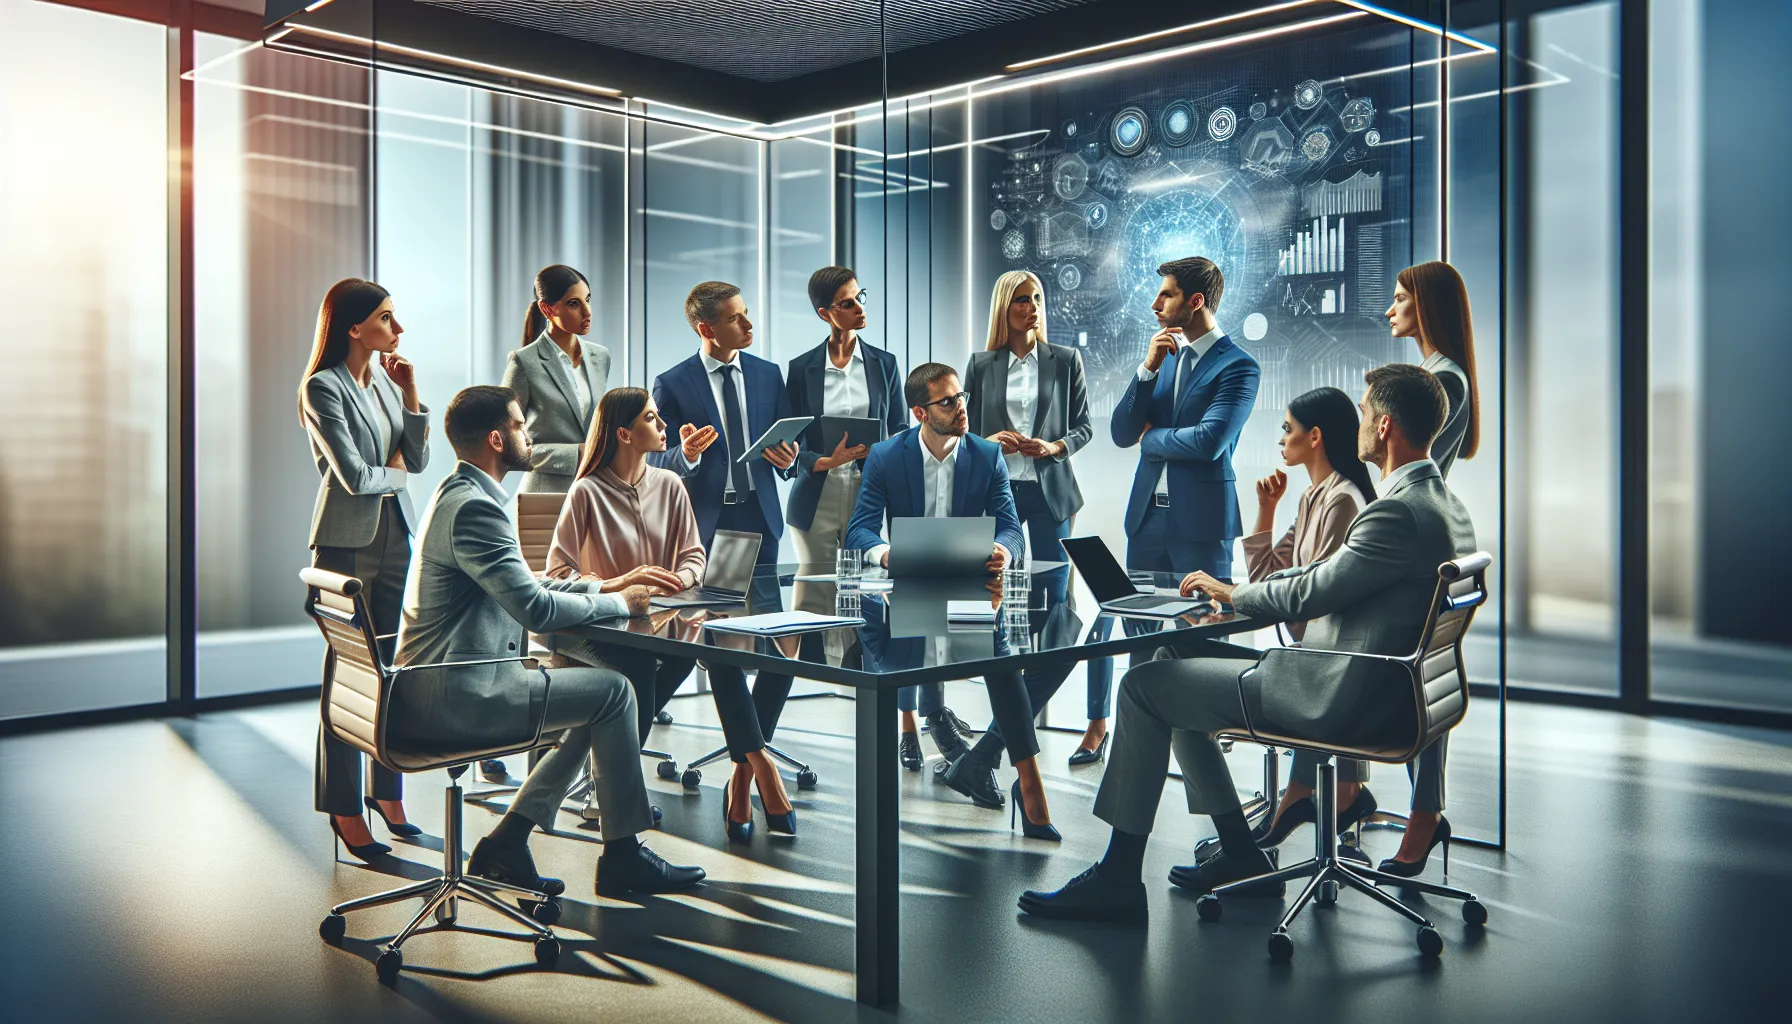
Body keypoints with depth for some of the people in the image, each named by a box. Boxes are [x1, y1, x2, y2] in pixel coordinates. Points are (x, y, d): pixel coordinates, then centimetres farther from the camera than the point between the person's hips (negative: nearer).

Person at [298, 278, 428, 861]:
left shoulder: (385, 380, 12)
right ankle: (344, 808, 8)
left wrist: (410, 392, 2)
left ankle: (388, 790, 20)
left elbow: (418, 459, 9)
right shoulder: (323, 388, -9)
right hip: (348, 542, -6)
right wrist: (393, 473, 3)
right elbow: (353, 475, -16)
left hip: (397, 536, 6)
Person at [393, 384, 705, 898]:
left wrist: (605, 586, 12)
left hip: (441, 687, 11)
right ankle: (623, 854, 6)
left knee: (595, 702, 14)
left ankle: (507, 842, 14)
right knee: (612, 691, -5)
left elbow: (524, 586, 22)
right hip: (457, 696, -11)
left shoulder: (461, 493, 16)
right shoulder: (473, 507, -19)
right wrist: (618, 603, -6)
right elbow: (538, 609, -22)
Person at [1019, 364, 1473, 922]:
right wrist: (1236, 590, 12)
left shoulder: (1398, 512, -23)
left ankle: (1118, 877, 4)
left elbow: (1307, 596, -19)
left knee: (1144, 686, -4)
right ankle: (1239, 855, 21)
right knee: (1180, 669, 18)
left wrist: (1230, 592, -1)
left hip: (1341, 701, -10)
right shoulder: (1446, 508, 10)